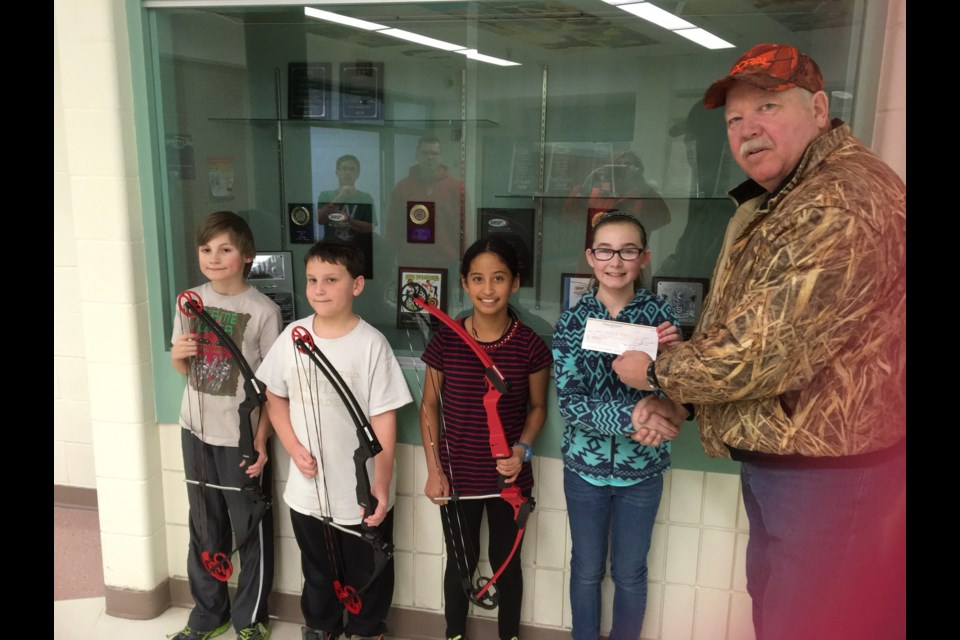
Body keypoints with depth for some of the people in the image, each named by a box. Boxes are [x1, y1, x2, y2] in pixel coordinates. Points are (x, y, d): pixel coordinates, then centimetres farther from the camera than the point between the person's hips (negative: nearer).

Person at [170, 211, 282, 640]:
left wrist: (261, 439, -13)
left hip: (243, 438, -5)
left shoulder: (263, 311, -13)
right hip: (196, 431, 5)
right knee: (204, 528, 18)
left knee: (251, 531, 8)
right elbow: (184, 369, 13)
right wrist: (178, 355, -10)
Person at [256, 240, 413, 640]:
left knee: (367, 576, 17)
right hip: (307, 490, 4)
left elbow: (384, 421, -15)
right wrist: (293, 448, -7)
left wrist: (380, 488, -15)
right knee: (317, 572, 26)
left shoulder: (371, 344, -17)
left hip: (362, 494, -4)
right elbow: (276, 398, 7)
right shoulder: (292, 336, -4)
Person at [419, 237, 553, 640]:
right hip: (457, 475, 0)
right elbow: (429, 405, -1)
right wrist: (433, 469, -5)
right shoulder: (445, 340, -11)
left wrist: (523, 449, -15)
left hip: (509, 477, 0)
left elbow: (538, 406, 2)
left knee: (506, 561, 19)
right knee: (460, 562, 18)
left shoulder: (530, 345, -12)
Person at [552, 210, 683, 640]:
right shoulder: (571, 321, -8)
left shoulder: (660, 315, -7)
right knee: (586, 568, 17)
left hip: (642, 468, 0)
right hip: (584, 465, 0)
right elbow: (569, 403, -15)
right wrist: (632, 414, -28)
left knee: (630, 572, 17)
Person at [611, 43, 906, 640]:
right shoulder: (767, 205, 11)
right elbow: (725, 331, 18)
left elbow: (766, 351, -29)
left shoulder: (844, 206, -25)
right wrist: (675, 402, 5)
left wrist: (657, 375, -14)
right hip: (771, 458, 10)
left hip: (830, 472, -9)